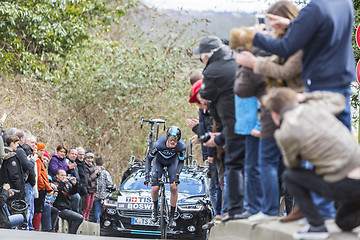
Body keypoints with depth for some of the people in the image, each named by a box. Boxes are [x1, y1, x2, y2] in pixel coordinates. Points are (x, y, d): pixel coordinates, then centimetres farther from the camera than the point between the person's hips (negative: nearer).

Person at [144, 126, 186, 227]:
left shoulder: (182, 146, -34)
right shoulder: (159, 144, -38)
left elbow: (181, 162, -14)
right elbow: (149, 159, -22)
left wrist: (177, 175, -27)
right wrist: (147, 176, -29)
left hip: (172, 162, 1)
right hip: (159, 161, -1)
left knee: (174, 188, -14)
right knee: (155, 189, -14)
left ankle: (171, 218, 0)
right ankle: (155, 208, 19)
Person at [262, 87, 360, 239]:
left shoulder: (285, 134, -6)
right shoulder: (315, 107, 10)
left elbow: (292, 164, 14)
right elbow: (338, 100, 33)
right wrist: (306, 97, 35)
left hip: (345, 185, -6)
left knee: (290, 176, 14)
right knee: (344, 222, 31)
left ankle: (316, 226, 8)